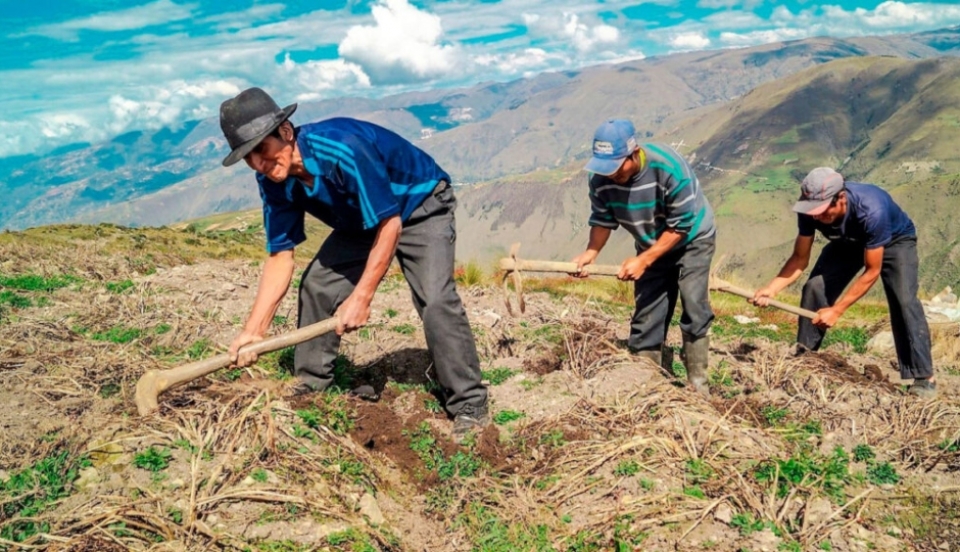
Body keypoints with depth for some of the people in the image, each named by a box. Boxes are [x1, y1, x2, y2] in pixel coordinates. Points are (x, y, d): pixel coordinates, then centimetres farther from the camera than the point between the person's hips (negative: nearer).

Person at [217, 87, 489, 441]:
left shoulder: (342, 148, -36)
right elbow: (280, 256, -10)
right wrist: (254, 330, -17)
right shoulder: (273, 181, -13)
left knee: (436, 300, -25)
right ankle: (311, 387, 18)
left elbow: (390, 225, -30)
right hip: (361, 221, 8)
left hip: (420, 208, -7)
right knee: (316, 285, 0)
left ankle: (469, 407, -12)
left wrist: (362, 297, -28)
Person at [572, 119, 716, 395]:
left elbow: (680, 226, -29)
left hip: (692, 240, -4)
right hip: (652, 247, 4)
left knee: (694, 310, -12)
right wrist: (591, 252, -29)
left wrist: (643, 260, -32)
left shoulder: (670, 169, -36)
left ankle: (698, 383, 1)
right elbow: (603, 219, -9)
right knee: (646, 316, 3)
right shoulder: (600, 179, -23)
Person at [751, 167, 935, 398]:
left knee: (904, 301, -22)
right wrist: (772, 288, -36)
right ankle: (803, 356, 1)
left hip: (895, 241, -4)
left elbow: (872, 271, -33)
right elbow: (800, 258, -19)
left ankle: (923, 376, -16)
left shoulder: (872, 211, -43)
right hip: (849, 242, 4)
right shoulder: (810, 212, -30)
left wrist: (837, 310, -34)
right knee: (814, 288, -12)